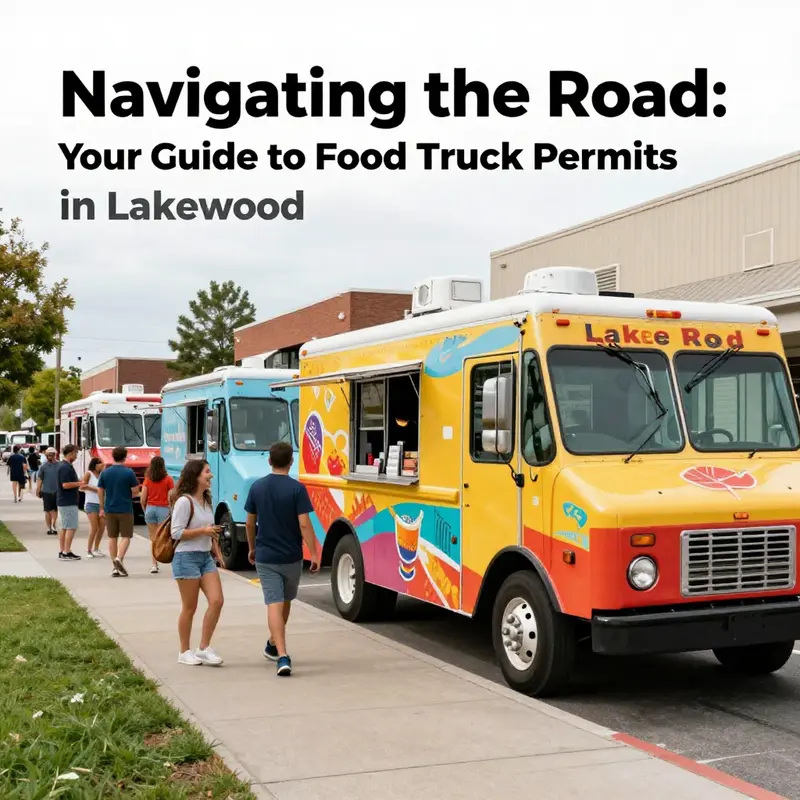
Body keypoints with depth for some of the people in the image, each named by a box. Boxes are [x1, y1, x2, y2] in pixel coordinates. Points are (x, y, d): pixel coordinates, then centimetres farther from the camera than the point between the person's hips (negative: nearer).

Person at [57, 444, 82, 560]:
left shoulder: (65, 466, 14)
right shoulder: (66, 467, -18)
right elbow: (65, 485, -25)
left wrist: (78, 483, 12)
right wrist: (79, 483, -13)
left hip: (64, 501, 11)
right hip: (68, 502, -11)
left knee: (64, 527, 13)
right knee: (71, 527, -7)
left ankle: (62, 551, 16)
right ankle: (66, 553, -6)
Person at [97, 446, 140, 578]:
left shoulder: (105, 473, 2)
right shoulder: (129, 472, -9)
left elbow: (100, 491, 6)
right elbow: (135, 492, -8)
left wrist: (102, 508, 15)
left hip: (110, 510, 4)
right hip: (125, 509, -4)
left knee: (112, 537, 9)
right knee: (126, 536, 4)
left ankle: (115, 567, 10)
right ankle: (119, 558, -19)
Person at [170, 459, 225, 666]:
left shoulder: (206, 500, 13)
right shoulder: (185, 501, -13)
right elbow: (176, 533, -16)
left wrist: (217, 550, 16)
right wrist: (203, 530, -20)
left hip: (206, 557, 8)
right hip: (187, 558, -8)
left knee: (216, 601, -3)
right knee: (189, 608, 0)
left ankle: (204, 648, 6)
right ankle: (185, 652, 14)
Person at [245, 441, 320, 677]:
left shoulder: (257, 487, 0)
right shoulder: (296, 488, -11)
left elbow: (250, 523, 8)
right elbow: (304, 525, -16)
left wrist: (252, 548, 22)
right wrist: (314, 554, -10)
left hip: (265, 557, 1)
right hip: (291, 557, -1)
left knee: (274, 604, -2)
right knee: (285, 601, 20)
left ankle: (283, 656, -15)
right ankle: (273, 645, 37)